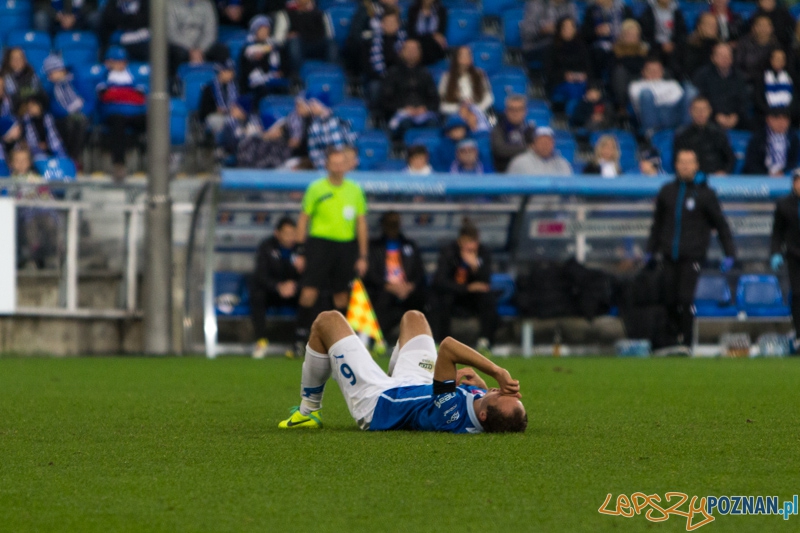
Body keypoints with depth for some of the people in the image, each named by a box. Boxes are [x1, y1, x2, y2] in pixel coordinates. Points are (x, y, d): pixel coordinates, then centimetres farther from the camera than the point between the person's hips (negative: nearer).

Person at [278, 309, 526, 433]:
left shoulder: (450, 415, -49)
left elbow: (447, 347, -53)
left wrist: (497, 372, -51)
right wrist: (478, 382, -26)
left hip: (374, 401, -7)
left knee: (327, 321, 3)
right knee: (413, 317, 27)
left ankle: (308, 411, 26)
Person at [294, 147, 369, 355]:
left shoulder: (355, 190, 7)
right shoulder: (316, 189, 0)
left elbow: (361, 223, 11)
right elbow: (303, 219, 4)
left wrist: (362, 256, 7)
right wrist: (301, 252, -1)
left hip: (346, 244, 3)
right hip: (319, 242, -3)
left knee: (341, 295, 6)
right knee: (310, 290, -12)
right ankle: (301, 336, -9)